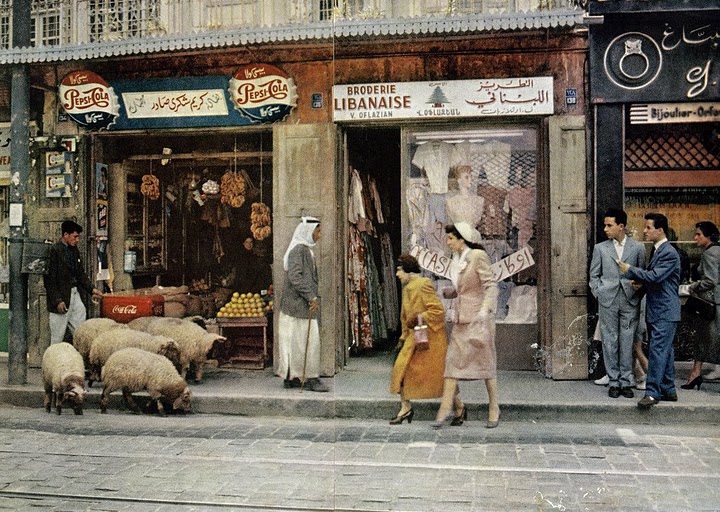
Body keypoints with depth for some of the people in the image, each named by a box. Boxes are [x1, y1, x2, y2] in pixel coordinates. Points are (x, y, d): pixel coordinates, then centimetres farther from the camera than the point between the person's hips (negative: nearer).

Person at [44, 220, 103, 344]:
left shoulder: (74, 250, 11)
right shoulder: (54, 250, -13)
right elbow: (49, 279, -15)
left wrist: (92, 289, 5)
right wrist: (57, 301, -18)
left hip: (74, 294, 8)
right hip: (61, 297, -8)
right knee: (58, 335, 0)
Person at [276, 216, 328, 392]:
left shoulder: (306, 250, 18)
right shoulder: (298, 249, -14)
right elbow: (295, 276, -22)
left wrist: (313, 297, 15)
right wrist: (311, 297, -20)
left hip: (303, 304, 10)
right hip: (298, 304, -10)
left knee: (295, 341, 11)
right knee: (307, 340, -6)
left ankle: (291, 377, 16)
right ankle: (310, 378, -1)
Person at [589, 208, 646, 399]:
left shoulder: (638, 248, 6)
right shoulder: (600, 248, 8)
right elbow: (594, 275, 10)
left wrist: (637, 294, -2)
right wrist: (599, 294, 0)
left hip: (630, 301, -1)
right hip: (608, 302, 1)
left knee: (627, 343, 2)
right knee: (610, 342, 3)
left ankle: (626, 382, 12)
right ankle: (614, 382, 11)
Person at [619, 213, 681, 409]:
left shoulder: (669, 253, -15)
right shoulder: (657, 251, 16)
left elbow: (655, 276, -24)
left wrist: (630, 270, -13)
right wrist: (640, 282, 5)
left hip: (665, 313, -10)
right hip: (656, 311, 10)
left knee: (657, 350, -11)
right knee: (665, 351, 13)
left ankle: (652, 392, -9)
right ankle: (668, 390, 21)